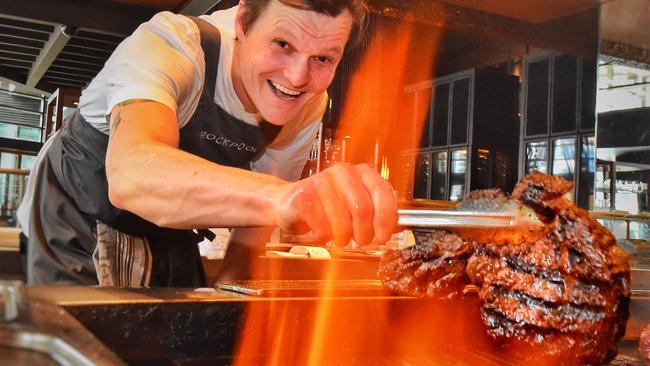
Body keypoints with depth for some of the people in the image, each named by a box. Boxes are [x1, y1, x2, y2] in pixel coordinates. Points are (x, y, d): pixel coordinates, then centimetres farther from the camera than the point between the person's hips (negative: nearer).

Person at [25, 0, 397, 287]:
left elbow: (257, 204, 3)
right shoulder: (167, 44, -31)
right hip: (79, 230, -4)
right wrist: (280, 196, -67)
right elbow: (130, 175, -51)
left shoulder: (310, 106, -12)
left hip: (168, 237, 5)